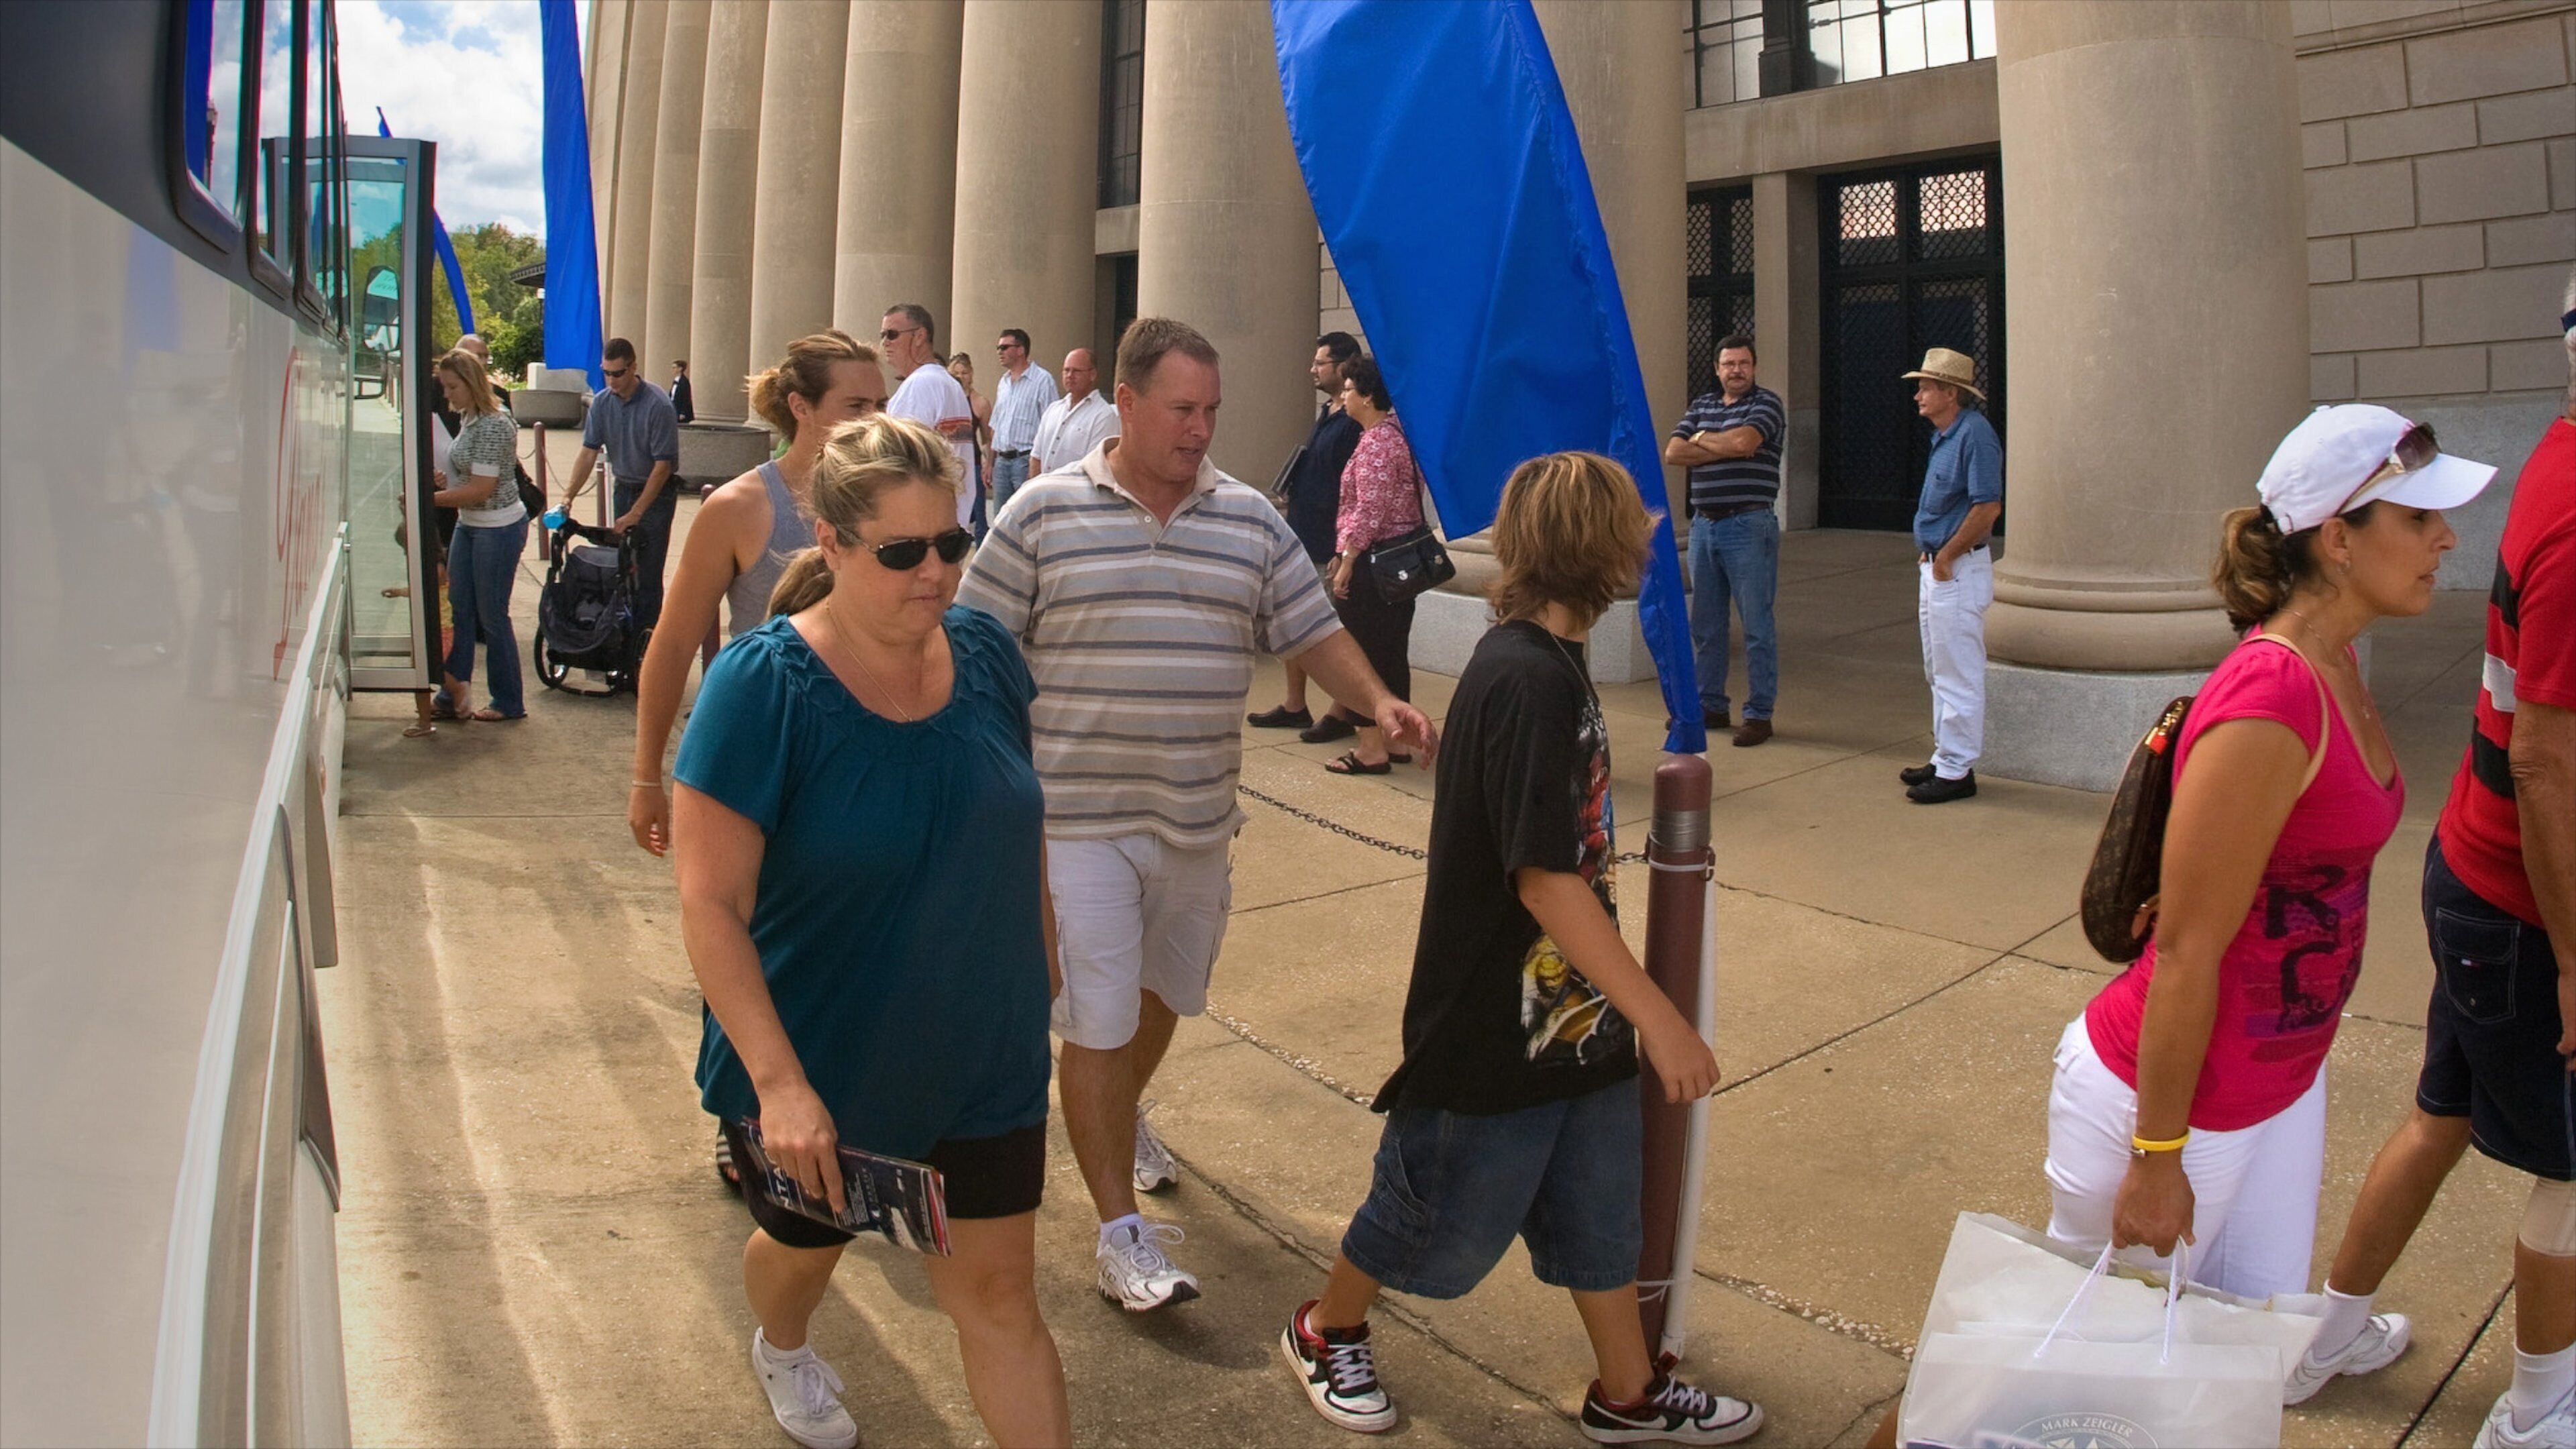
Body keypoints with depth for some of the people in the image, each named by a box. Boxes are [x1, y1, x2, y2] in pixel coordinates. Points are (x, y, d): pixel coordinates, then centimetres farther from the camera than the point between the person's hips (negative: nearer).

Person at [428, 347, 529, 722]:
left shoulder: (494, 426, -21)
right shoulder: (468, 418, 8)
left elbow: (481, 490, -24)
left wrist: (429, 499, -19)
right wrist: (442, 479, 1)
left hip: (498, 529, -9)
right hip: (469, 525, 9)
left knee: (492, 616, 1)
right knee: (459, 610, 11)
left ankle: (509, 703, 14)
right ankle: (454, 697, 18)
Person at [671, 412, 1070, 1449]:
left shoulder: (983, 653, -6)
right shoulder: (763, 684, -22)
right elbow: (710, 905, -22)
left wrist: (1046, 972, 14)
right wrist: (779, 1082, -27)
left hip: (983, 1059, 3)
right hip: (820, 1069, -2)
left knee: (999, 1291, 8)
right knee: (807, 1243, 26)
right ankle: (782, 1353, 60)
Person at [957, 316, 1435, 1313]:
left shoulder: (1250, 521, 4)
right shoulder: (1043, 512, -6)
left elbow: (1312, 631, 5)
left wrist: (1379, 701, -12)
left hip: (1196, 816, 4)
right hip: (1079, 817, -4)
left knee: (1165, 993, 21)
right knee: (1097, 1019, -2)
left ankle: (1121, 1117, 51)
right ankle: (1120, 1230, 9)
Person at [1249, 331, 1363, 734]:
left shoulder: (1354, 423, -16)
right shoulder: (1326, 414, 14)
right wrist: (1292, 495, 9)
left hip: (1330, 542, -10)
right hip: (1304, 535, 10)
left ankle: (1342, 714, 9)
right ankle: (1293, 705, 24)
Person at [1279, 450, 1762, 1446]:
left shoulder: (1546, 659, 4)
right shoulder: (1527, 680, -26)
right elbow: (1544, 881, -29)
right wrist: (1659, 1017, -24)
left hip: (1571, 1011, 9)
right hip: (1498, 1024, -9)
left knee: (1600, 1203, 19)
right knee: (1447, 1215, 12)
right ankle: (1325, 1333, 36)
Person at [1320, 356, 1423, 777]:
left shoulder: (1375, 443, -16)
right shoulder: (1399, 435, 14)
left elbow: (1369, 512, -22)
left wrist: (1346, 560, -17)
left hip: (1372, 563, -10)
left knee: (1363, 652, -3)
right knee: (1393, 649, 14)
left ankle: (1372, 747, 1)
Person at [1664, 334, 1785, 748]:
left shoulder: (1766, 403, -2)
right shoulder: (1700, 406, 15)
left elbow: (1742, 441, -20)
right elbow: (1673, 453, 2)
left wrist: (1702, 438, -2)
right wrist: (1724, 449, -9)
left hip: (1749, 527, -6)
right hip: (1704, 524, 6)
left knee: (1756, 625, -3)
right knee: (1705, 624, 11)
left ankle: (1759, 714, 3)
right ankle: (1711, 706, 22)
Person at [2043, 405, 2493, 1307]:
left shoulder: (2336, 668, 3)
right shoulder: (2267, 707, -27)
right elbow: (2185, 951, -24)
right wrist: (2157, 1157, -19)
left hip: (2283, 1081, 9)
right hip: (2174, 1094, -9)